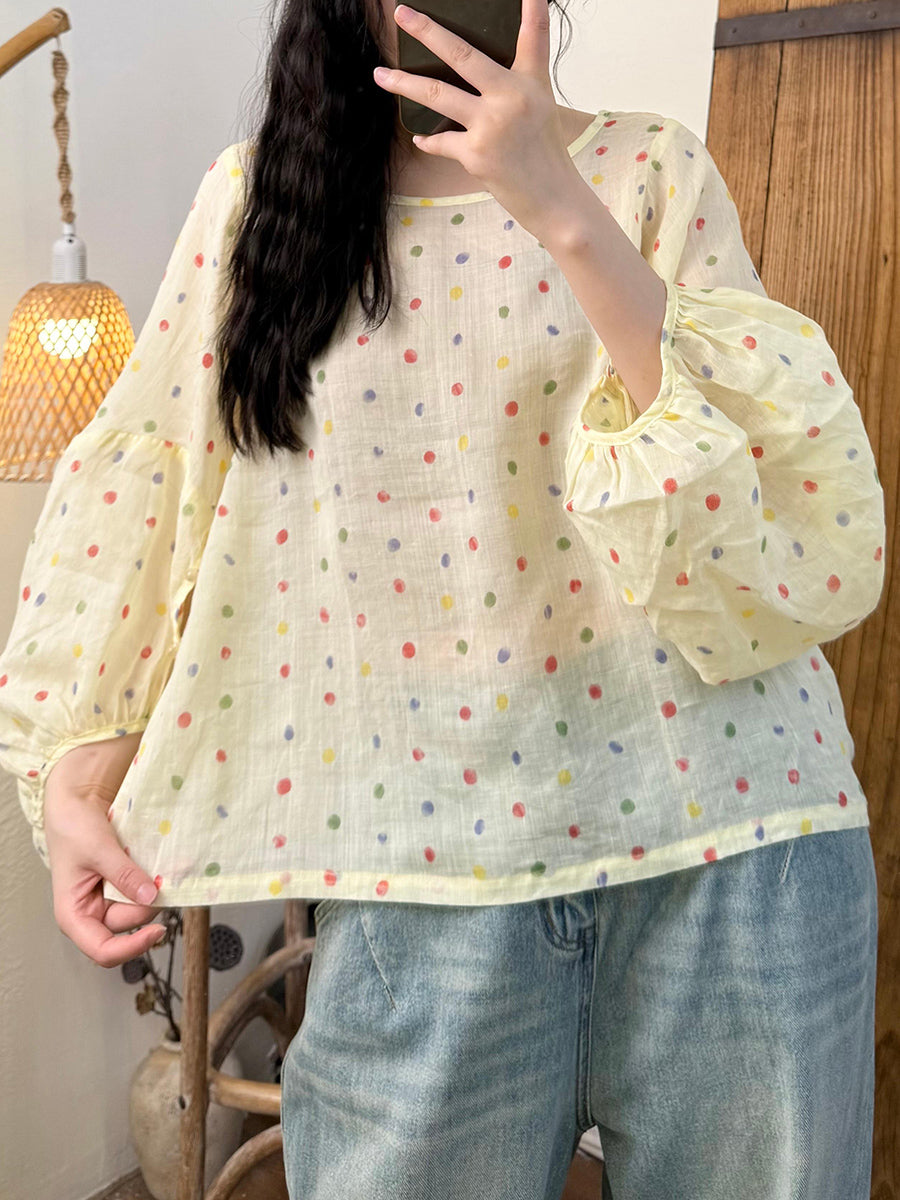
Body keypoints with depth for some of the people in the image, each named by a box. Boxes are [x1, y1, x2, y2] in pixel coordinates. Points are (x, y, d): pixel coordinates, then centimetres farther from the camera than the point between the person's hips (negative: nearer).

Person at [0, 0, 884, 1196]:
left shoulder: (654, 173, 3)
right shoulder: (258, 195, 8)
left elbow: (806, 525, -10)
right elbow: (136, 485, 9)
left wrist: (568, 215, -16)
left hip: (724, 830, 1)